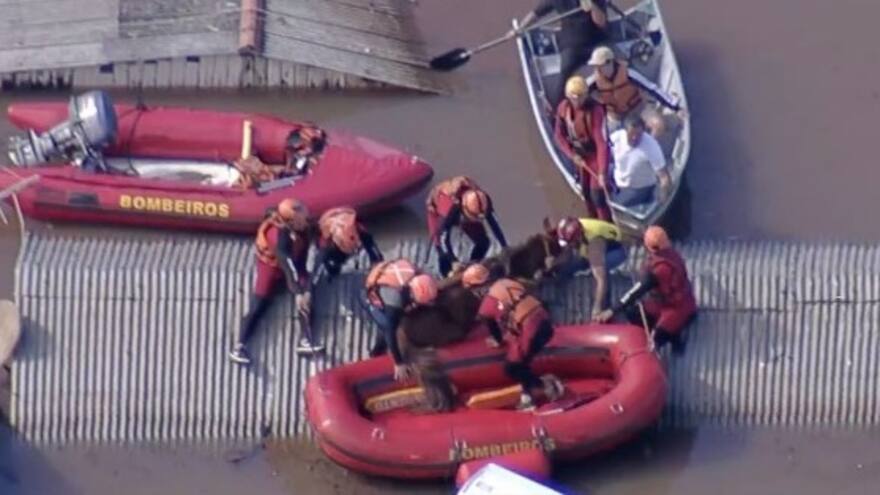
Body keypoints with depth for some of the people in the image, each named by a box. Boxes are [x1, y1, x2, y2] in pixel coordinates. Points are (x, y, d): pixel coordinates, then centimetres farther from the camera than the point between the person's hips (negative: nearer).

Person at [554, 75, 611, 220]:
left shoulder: (595, 110, -30)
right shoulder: (563, 108, -13)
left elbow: (602, 142, -34)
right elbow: (560, 135, 0)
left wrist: (602, 172, -41)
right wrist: (572, 154, -16)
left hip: (596, 155, -6)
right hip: (580, 156, 6)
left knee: (597, 195, -10)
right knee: (586, 193, 16)